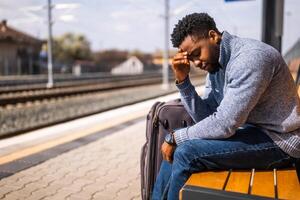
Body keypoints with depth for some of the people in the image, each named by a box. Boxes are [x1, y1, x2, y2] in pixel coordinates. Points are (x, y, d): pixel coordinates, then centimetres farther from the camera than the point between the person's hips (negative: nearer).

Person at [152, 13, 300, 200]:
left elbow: (224, 124, -26)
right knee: (176, 147, 4)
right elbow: (205, 117, 3)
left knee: (187, 152, -21)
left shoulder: (250, 57, -23)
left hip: (278, 140, -9)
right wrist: (183, 80, -9)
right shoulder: (215, 64, 5)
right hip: (251, 130, 9)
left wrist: (174, 137, -15)